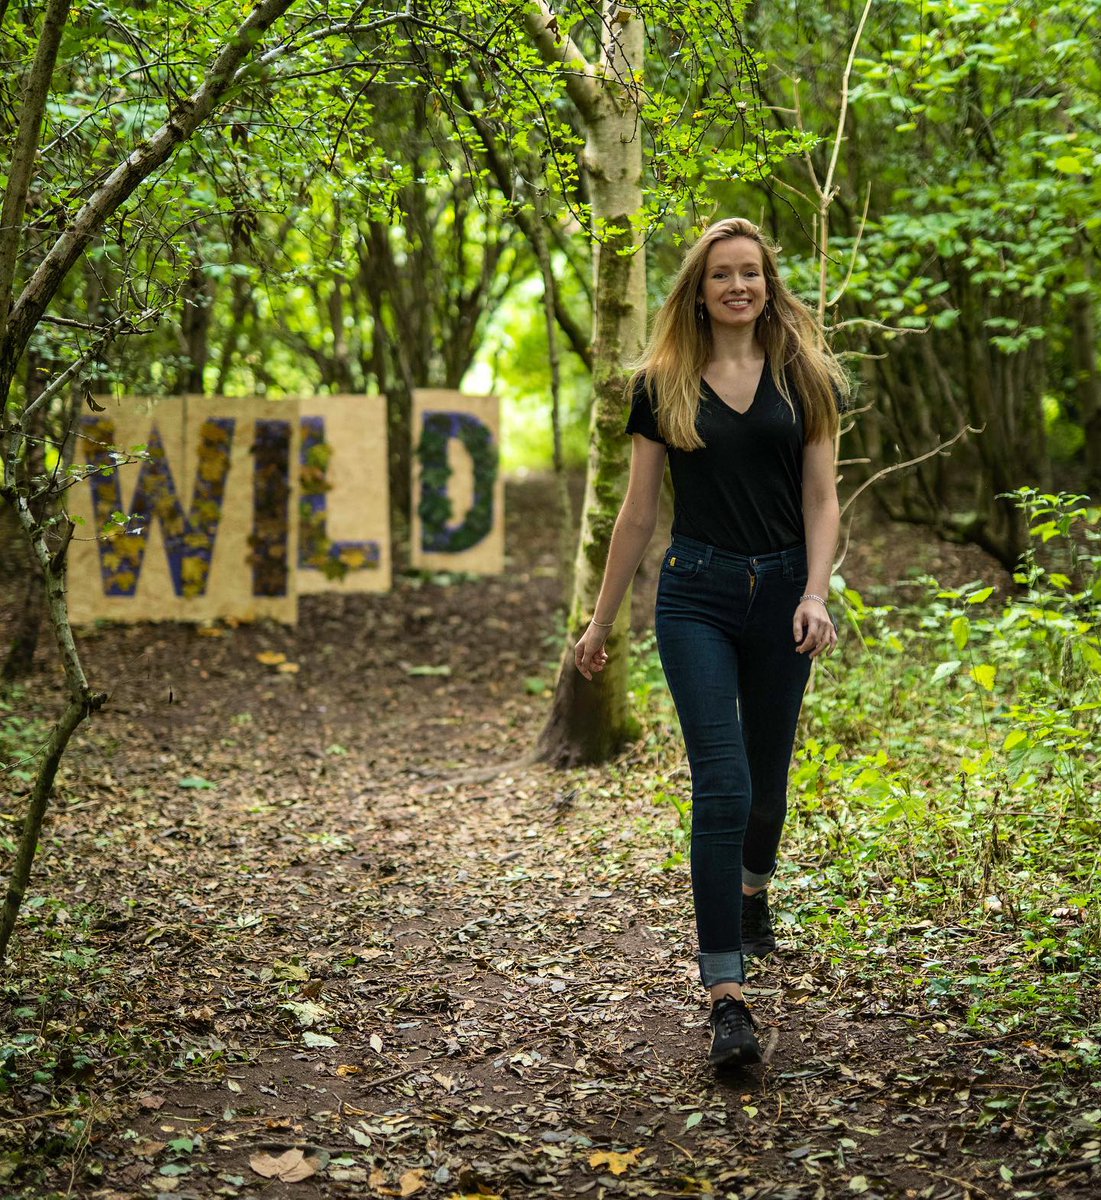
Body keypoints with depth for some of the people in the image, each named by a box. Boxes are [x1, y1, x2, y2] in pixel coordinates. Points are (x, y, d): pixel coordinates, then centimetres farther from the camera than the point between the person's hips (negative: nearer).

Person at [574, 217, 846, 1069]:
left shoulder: (804, 377, 4)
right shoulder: (663, 385, 2)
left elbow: (821, 500, 1)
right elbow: (639, 512, 6)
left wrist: (815, 597, -14)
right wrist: (602, 621, 8)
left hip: (782, 592, 2)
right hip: (697, 594, -2)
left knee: (767, 778, 15)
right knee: (722, 787, -12)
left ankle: (755, 888, 49)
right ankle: (727, 996, -11)